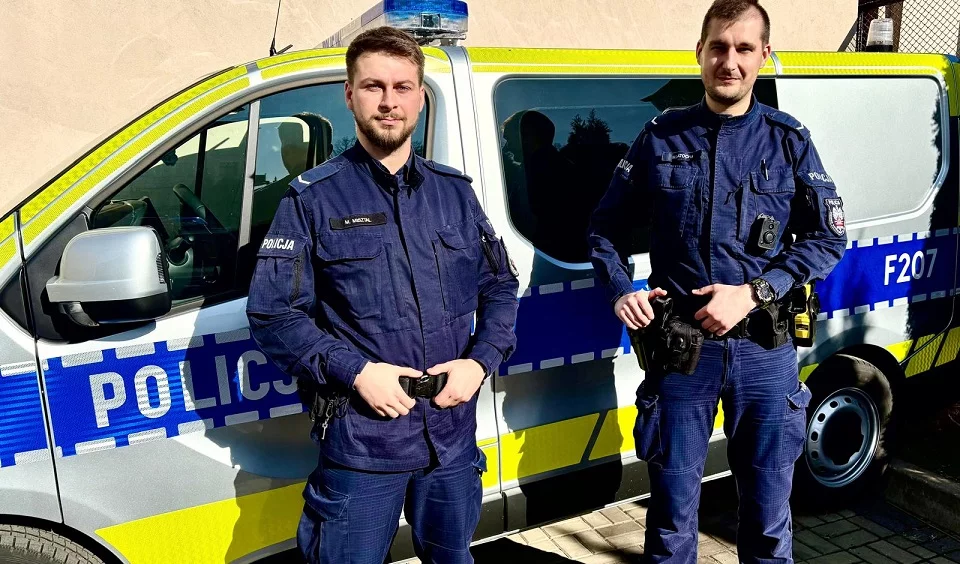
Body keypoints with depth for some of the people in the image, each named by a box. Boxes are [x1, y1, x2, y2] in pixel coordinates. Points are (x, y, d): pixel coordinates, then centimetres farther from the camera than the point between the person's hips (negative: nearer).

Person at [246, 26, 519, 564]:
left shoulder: (455, 191, 7)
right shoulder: (314, 197, -5)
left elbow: (501, 287, 12)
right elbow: (273, 314, -7)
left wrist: (480, 361, -4)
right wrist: (356, 371, -18)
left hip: (453, 437, 4)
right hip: (360, 443, -4)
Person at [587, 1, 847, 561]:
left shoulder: (790, 141, 3)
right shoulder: (661, 138, 2)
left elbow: (828, 239, 1)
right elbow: (605, 229, 8)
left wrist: (754, 293, -12)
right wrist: (622, 291, -9)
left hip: (765, 348, 1)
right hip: (680, 347, 0)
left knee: (768, 505, 13)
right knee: (673, 505, 11)